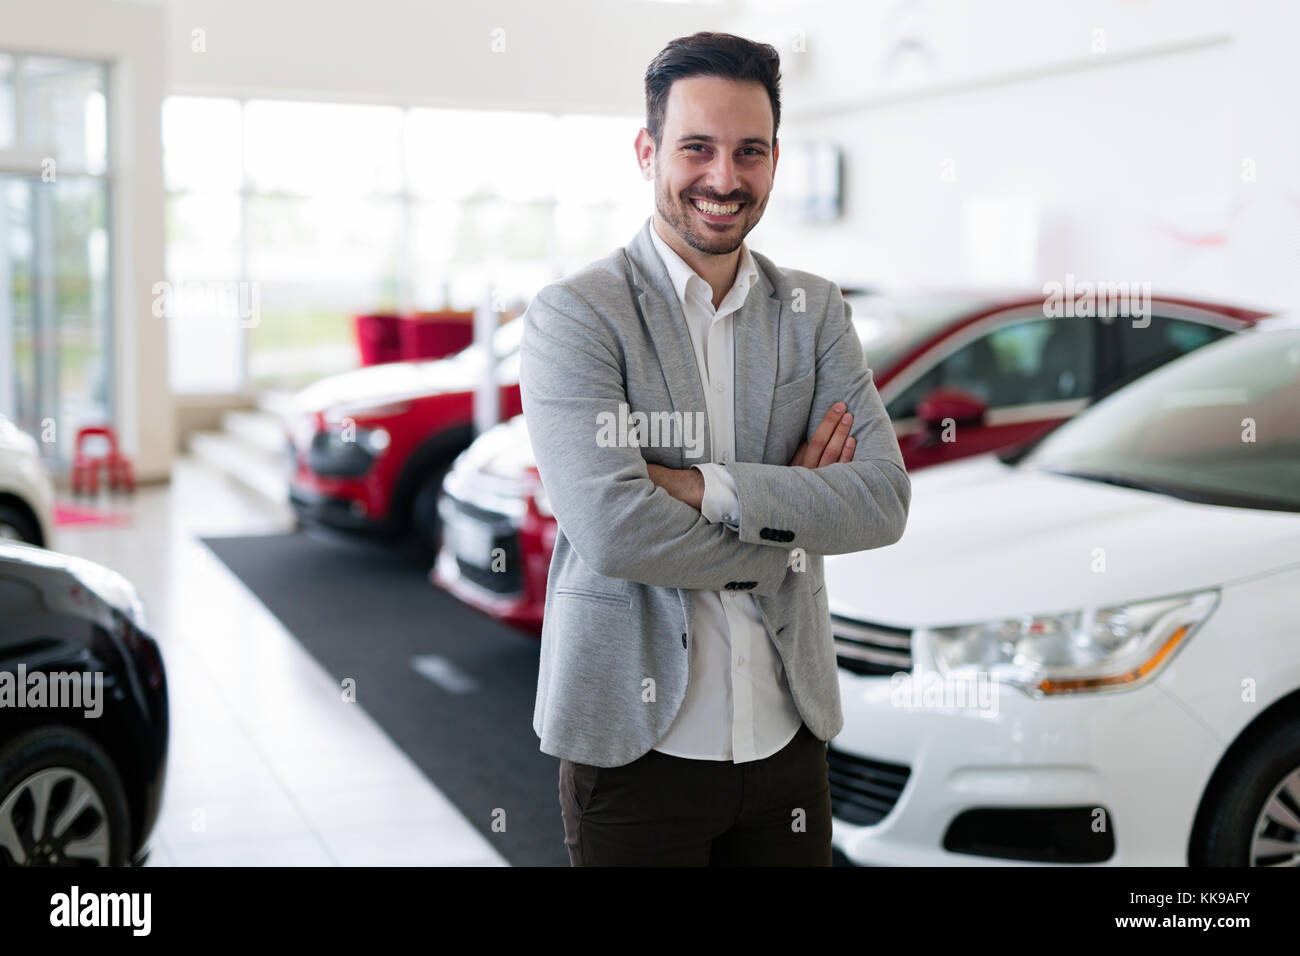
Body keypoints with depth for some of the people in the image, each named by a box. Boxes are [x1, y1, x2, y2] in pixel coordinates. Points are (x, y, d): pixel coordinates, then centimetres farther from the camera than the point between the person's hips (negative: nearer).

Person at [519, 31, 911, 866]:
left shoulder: (816, 311, 6)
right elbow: (613, 529, -21)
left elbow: (885, 499, -6)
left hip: (788, 735, 4)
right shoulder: (572, 316, -9)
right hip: (637, 743, -4)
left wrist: (705, 487, -18)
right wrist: (793, 516, -10)